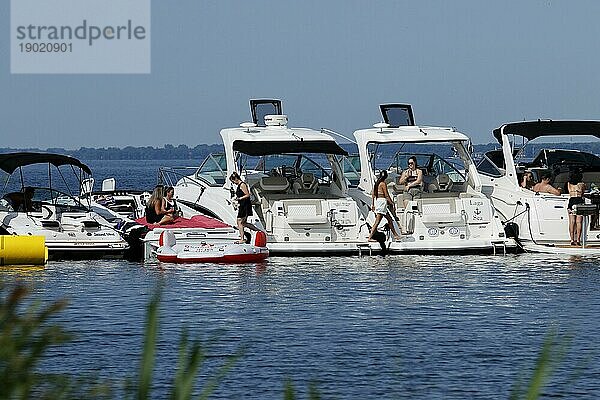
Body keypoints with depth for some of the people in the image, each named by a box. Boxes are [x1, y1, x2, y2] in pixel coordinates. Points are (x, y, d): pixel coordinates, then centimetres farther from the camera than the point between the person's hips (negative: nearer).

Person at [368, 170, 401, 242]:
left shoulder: (376, 183, 11)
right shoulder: (383, 183, -12)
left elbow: (373, 194, 14)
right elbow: (386, 195, -14)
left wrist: (373, 205, 19)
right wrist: (392, 203, -7)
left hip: (376, 200, 9)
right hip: (382, 201, -9)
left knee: (389, 219, 16)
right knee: (377, 221, -8)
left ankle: (395, 235, 22)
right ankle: (370, 237, -10)